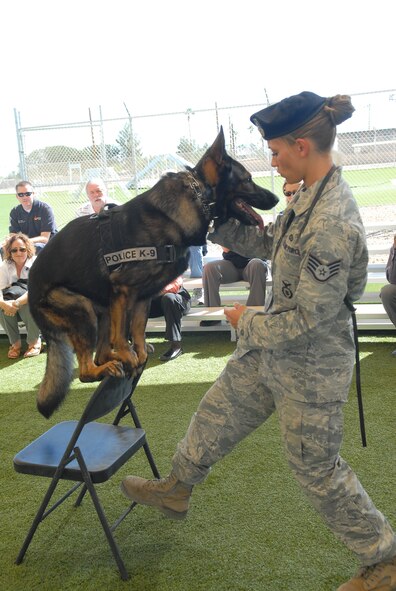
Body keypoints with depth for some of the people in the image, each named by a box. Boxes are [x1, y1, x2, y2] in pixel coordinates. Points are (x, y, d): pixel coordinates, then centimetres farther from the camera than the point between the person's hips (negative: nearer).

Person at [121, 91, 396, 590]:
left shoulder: (332, 223, -31)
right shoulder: (312, 195, -1)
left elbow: (309, 319, -27)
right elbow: (270, 241, 13)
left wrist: (248, 322, -12)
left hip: (309, 364, -9)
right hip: (272, 345, 9)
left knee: (314, 466, 10)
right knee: (218, 412, 21)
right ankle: (175, 490, 46)